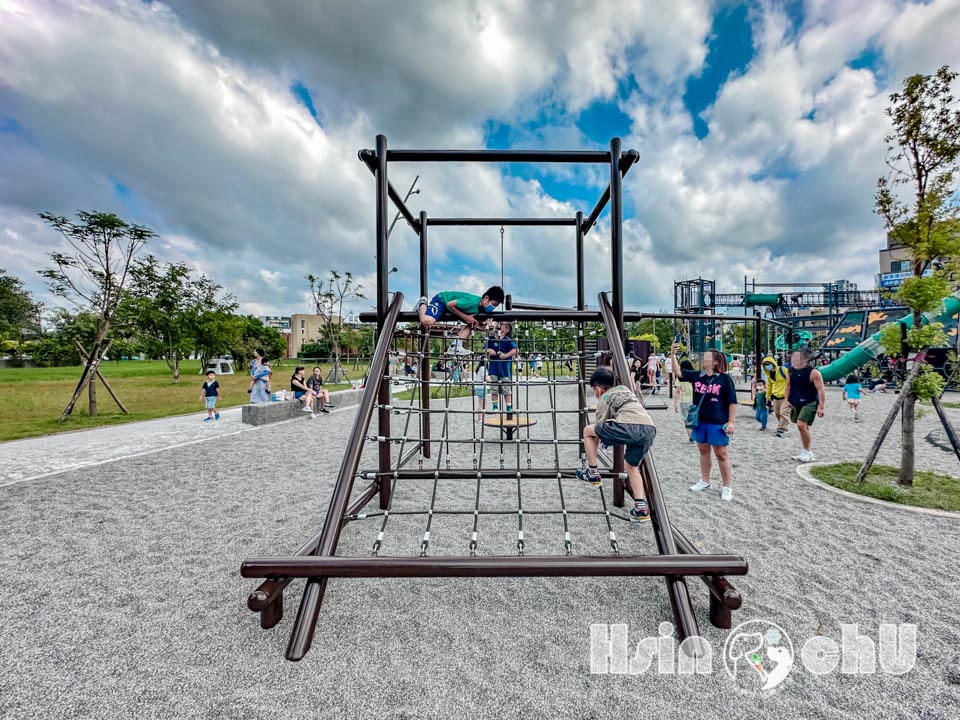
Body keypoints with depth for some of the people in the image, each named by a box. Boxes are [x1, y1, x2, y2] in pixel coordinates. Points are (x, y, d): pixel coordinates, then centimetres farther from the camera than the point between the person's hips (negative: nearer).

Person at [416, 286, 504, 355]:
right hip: (441, 299, -8)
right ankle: (422, 303, 1)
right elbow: (450, 304, -29)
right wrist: (465, 317, -26)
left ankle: (455, 346, -2)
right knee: (427, 321, -30)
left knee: (471, 324, -3)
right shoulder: (473, 302, -35)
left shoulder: (483, 307, -9)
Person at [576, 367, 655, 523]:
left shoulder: (604, 399, 15)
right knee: (632, 466, 27)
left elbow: (600, 425, 19)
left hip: (628, 426, -7)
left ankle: (592, 473, 18)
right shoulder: (625, 388, 33)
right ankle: (640, 508, 17)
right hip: (650, 429, 7)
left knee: (588, 430, 14)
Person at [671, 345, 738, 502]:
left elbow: (732, 402, -8)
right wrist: (672, 355, -14)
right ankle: (705, 481, 31)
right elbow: (678, 372, -2)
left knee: (721, 454, 5)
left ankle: (727, 487, 18)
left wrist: (731, 422, -10)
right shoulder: (696, 376, 2)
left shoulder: (724, 379, -10)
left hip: (717, 423, -5)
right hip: (700, 421, 5)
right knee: (703, 451, 16)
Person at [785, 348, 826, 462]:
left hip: (810, 403, -6)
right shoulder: (791, 371, 3)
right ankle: (805, 452, 28)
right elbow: (788, 387, 12)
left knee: (801, 424, -18)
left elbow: (820, 390, -15)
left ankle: (807, 452, -3)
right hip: (796, 403, 6)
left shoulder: (813, 372, -14)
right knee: (803, 427, 16)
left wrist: (821, 406, -19)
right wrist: (787, 400, 3)